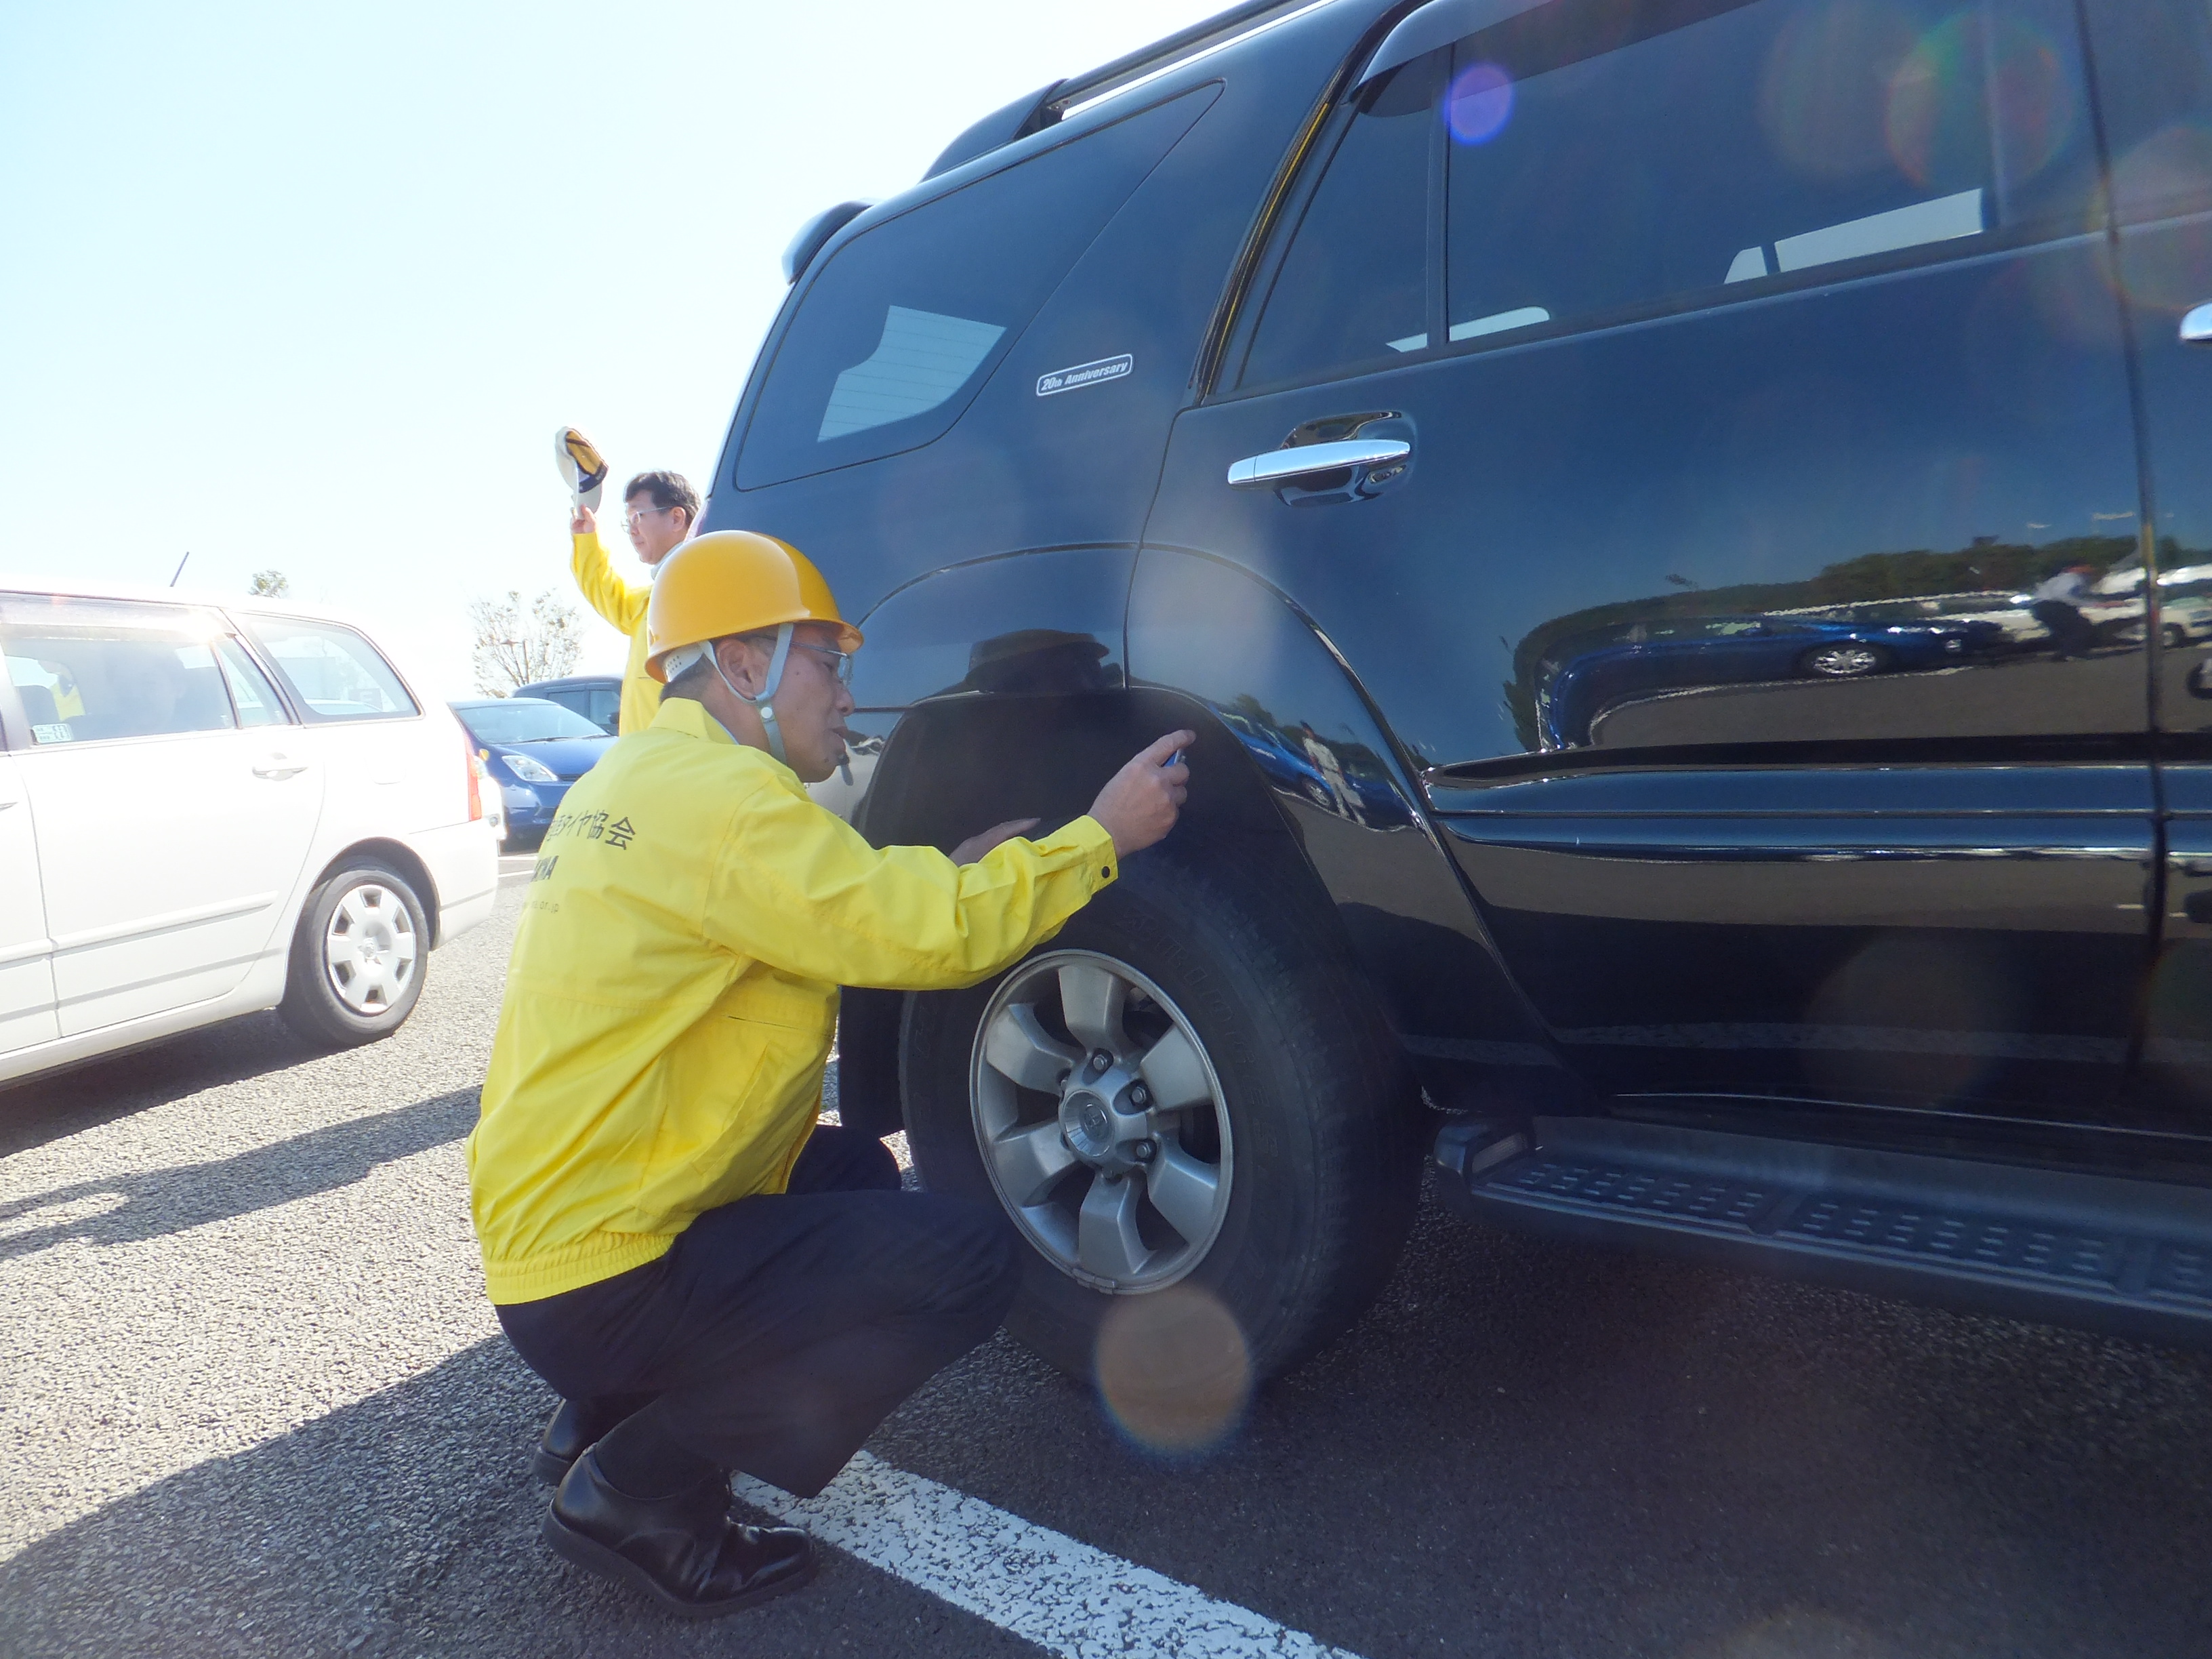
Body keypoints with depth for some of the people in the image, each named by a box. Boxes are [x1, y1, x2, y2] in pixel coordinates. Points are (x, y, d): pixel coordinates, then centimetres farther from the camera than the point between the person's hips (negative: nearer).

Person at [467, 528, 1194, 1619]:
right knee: (971, 1262, -13)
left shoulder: (639, 779, 12)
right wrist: (1101, 836, -11)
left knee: (852, 1170, 24)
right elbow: (932, 936, -23)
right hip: (602, 1280, -10)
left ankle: (603, 1418, 18)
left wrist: (947, 879, 9)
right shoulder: (714, 791, -20)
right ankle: (641, 1488, -4)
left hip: (543, 1225, 10)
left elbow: (839, 920, 18)